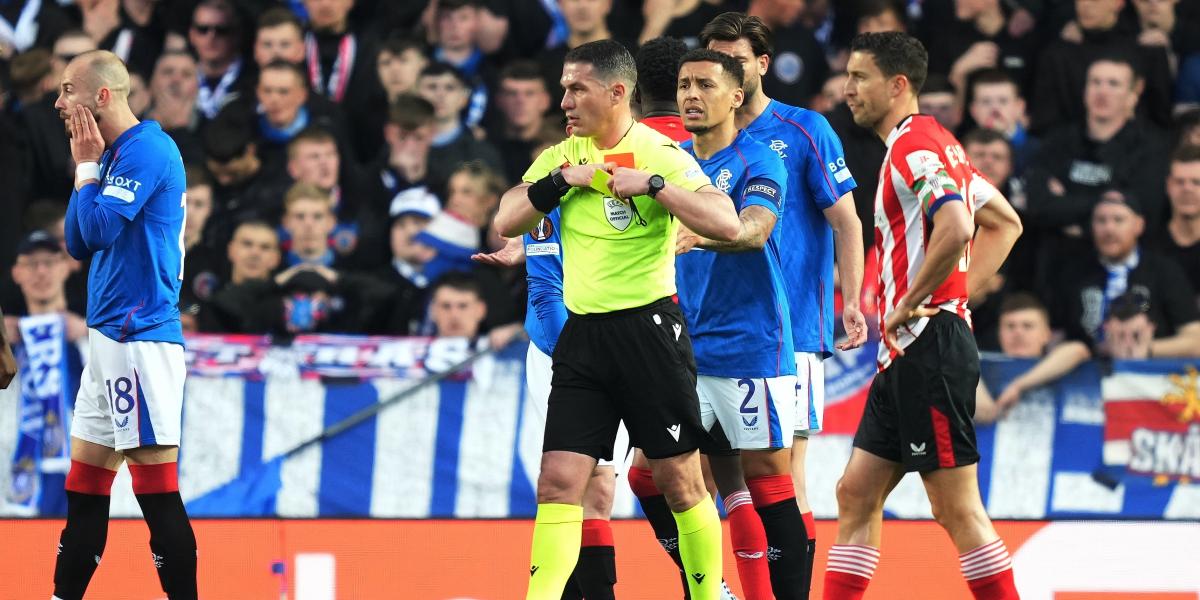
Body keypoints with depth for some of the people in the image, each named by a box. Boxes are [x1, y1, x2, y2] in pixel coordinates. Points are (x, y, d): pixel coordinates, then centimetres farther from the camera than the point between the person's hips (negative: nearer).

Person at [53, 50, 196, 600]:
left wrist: (86, 166, -5)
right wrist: (86, 167, 9)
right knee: (82, 492, 10)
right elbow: (78, 244, 17)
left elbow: (98, 229, -19)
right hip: (109, 339, 10)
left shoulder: (146, 149, -12)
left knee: (157, 493, -9)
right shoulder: (113, 155, 17)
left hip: (140, 341, -10)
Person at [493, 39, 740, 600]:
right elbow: (506, 223, 5)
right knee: (558, 480, -4)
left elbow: (727, 225, -20)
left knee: (680, 480, 3)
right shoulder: (562, 155, 10)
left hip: (649, 328, -5)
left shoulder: (660, 154, -9)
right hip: (582, 334, 5)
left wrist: (652, 184, -26)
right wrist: (564, 181, -8)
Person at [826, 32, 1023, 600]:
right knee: (857, 493, 10)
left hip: (928, 346, -11)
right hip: (906, 356, 11)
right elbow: (1005, 222, 26)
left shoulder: (916, 146, -13)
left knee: (957, 507, -8)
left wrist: (909, 306, -18)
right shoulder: (928, 143, 18)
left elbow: (955, 230, -30)